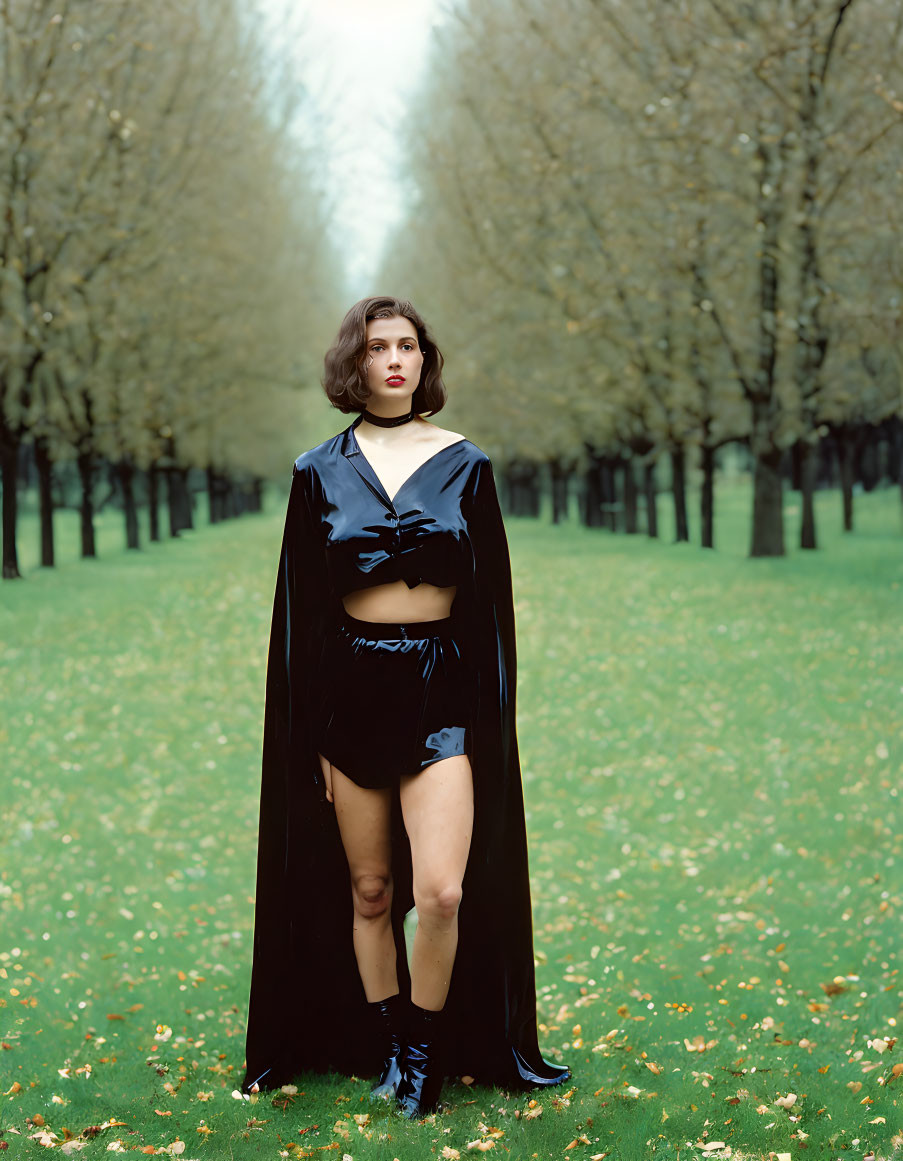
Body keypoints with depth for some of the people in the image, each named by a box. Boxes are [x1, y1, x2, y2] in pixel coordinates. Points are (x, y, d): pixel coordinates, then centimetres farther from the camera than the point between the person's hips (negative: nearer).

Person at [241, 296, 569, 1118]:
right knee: (369, 890, 8)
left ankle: (425, 1048, 9)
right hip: (351, 690, 1)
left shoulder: (464, 465, 4)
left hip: (440, 688, -1)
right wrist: (312, 737, 1)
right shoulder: (320, 472, 4)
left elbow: (491, 602, 6)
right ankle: (385, 1043, 24)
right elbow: (302, 611, 5)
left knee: (442, 892, -11)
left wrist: (490, 721, 0)